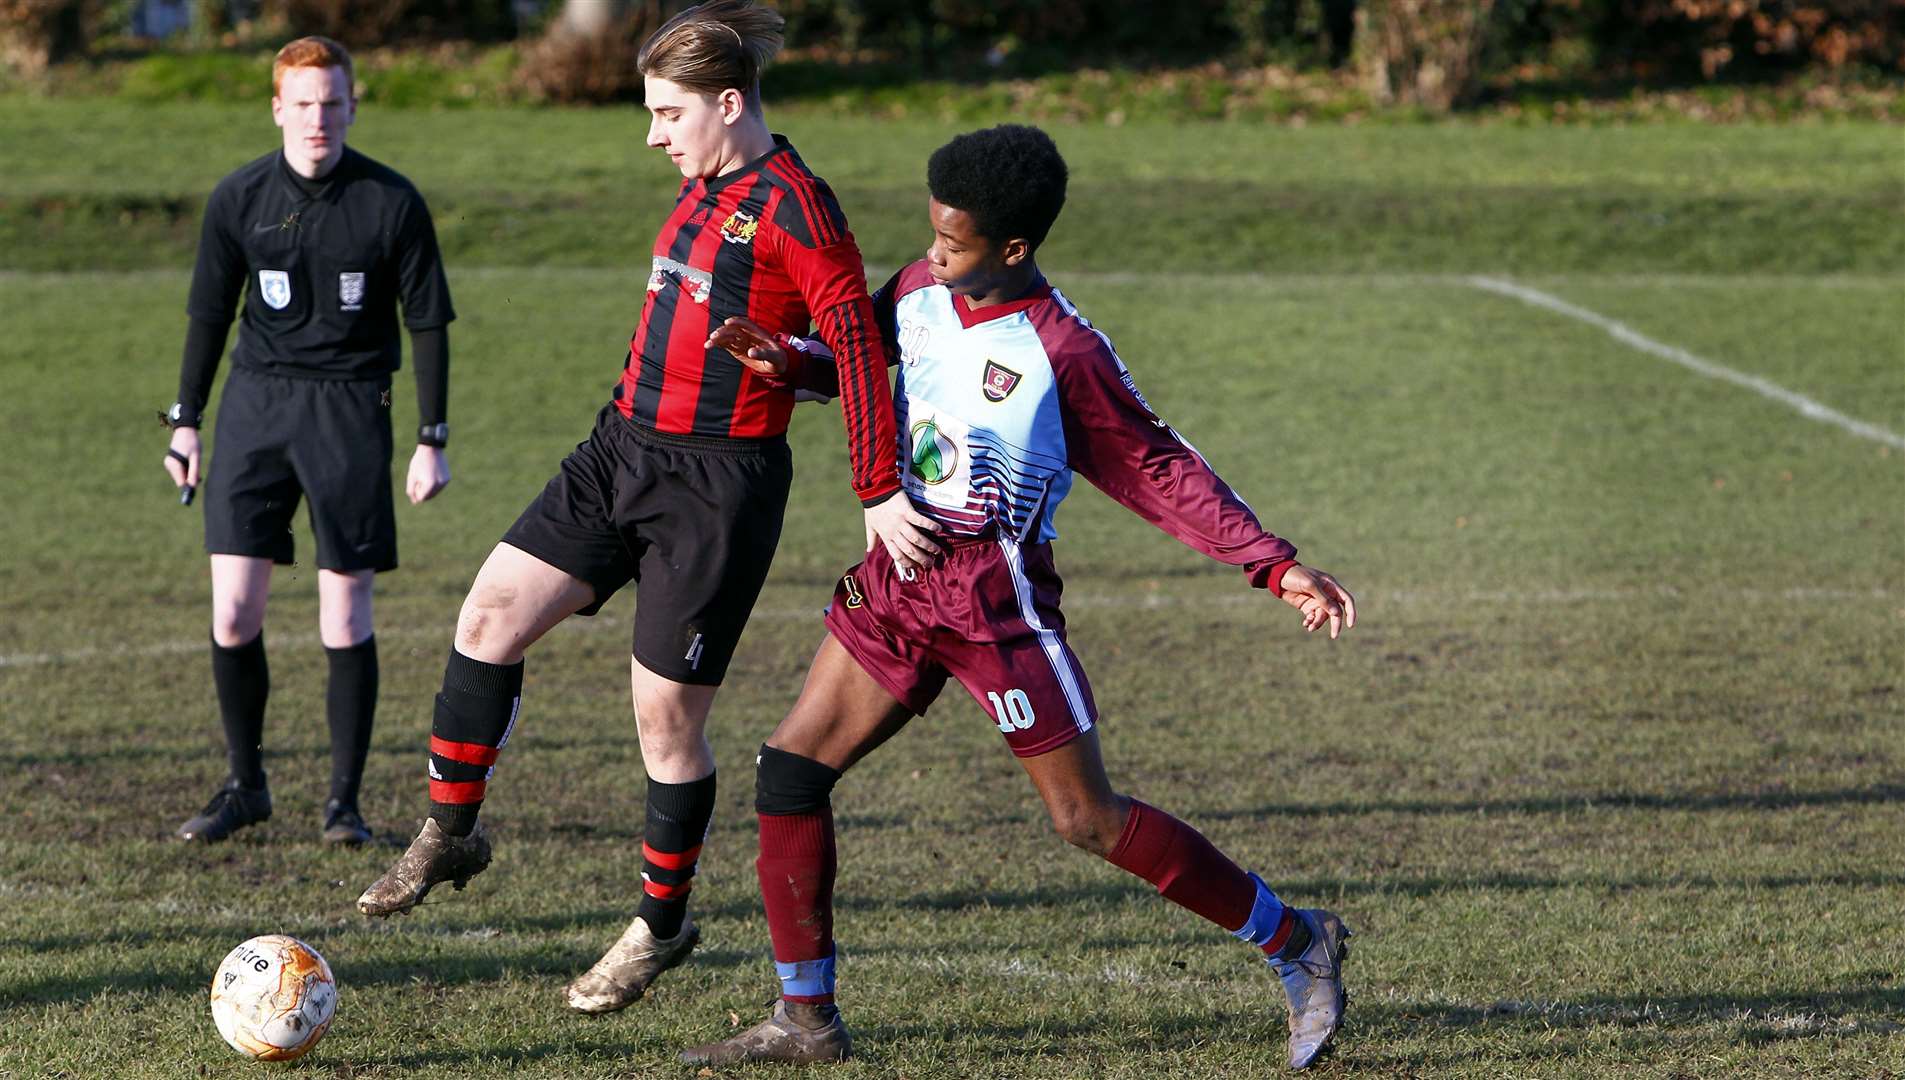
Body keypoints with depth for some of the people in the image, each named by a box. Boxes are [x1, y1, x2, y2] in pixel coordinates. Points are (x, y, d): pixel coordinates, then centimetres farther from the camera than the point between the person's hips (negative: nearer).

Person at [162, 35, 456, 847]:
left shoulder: (392, 202, -4)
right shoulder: (238, 198, 3)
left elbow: (428, 324, 2)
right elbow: (208, 314, 13)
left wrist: (431, 441, -1)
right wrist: (186, 422, 11)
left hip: (350, 410, -2)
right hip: (254, 405, 2)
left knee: (345, 620, -3)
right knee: (233, 614, -3)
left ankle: (345, 800, 9)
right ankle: (244, 785, 15)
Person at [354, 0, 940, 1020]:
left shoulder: (789, 204, -15)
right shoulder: (701, 190, 12)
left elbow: (857, 343, -18)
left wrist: (879, 493, -20)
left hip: (716, 486, -8)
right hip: (622, 452, 8)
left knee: (667, 716, 0)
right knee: (488, 616, -1)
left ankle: (662, 922, 18)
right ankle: (449, 833, 13)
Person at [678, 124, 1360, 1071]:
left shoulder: (1064, 353, -15)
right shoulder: (923, 290, 3)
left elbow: (1159, 469, -8)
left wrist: (1278, 568, -12)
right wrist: (786, 361, 0)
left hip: (996, 594, -7)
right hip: (897, 576, 7)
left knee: (1088, 820, -5)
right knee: (791, 769, 0)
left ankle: (1296, 943, 10)